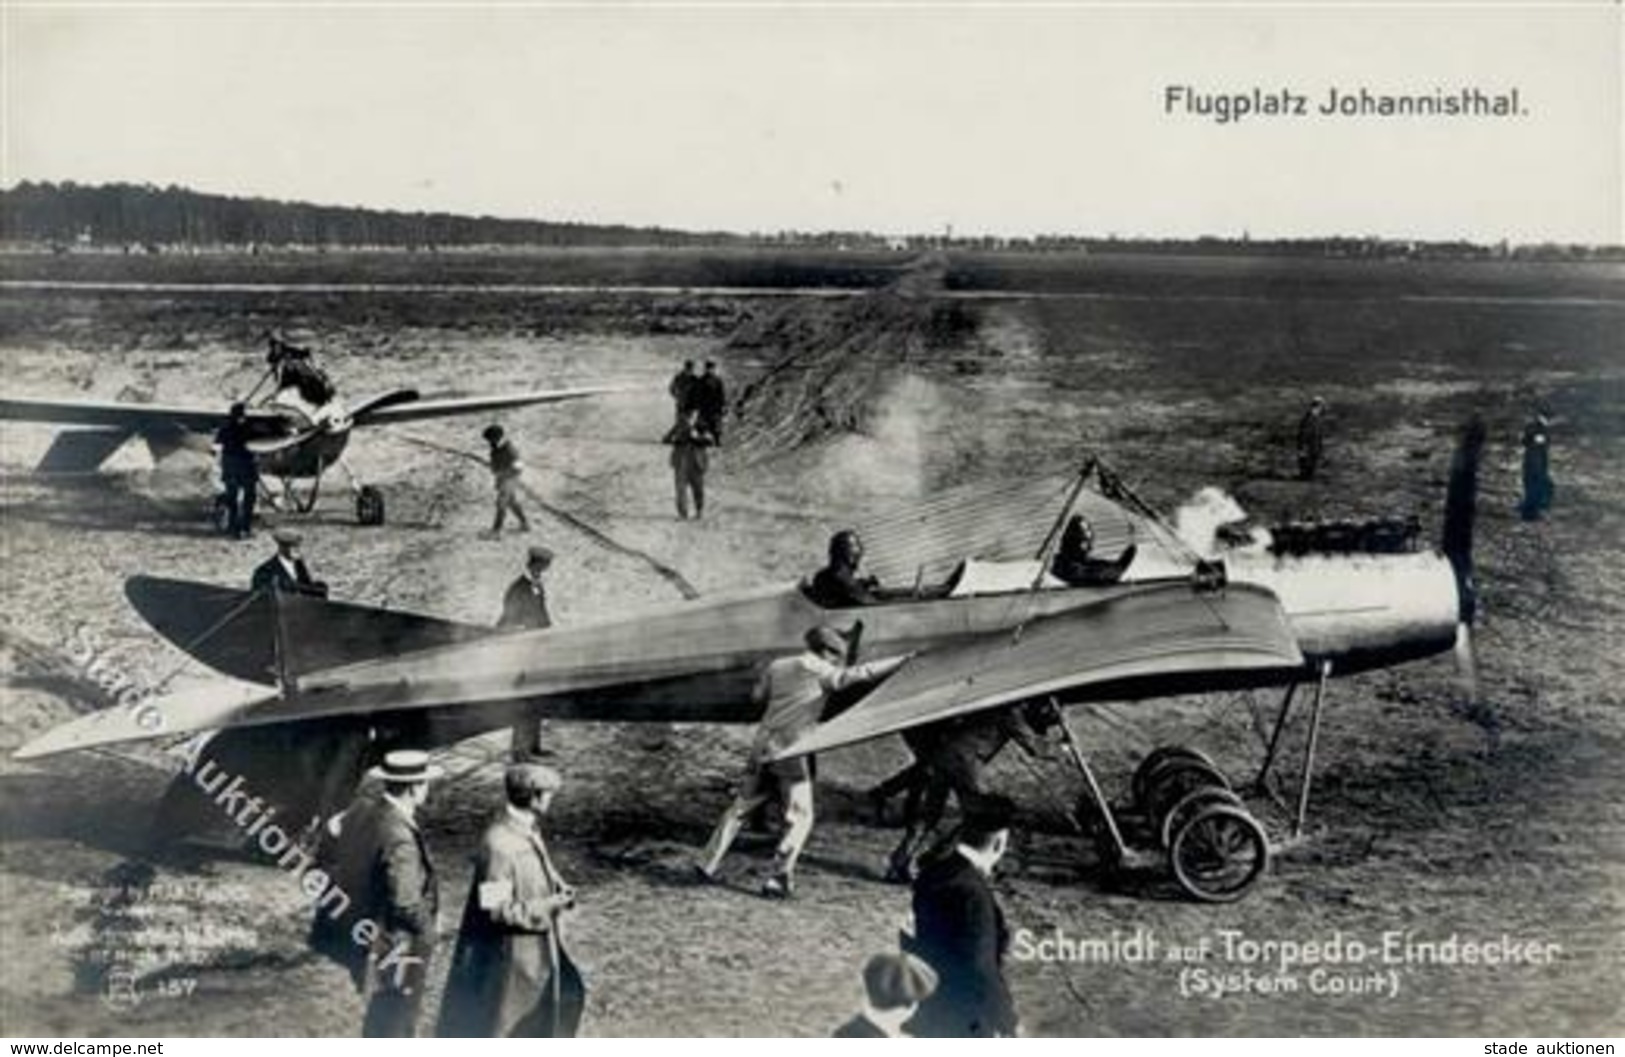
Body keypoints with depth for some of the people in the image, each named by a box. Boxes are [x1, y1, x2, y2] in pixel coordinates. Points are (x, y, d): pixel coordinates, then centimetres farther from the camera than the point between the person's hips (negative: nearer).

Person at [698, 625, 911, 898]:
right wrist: (902, 660, -6)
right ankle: (779, 877, -6)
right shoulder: (820, 672, -4)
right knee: (799, 817, 3)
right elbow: (862, 673, -10)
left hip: (762, 744, 6)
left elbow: (757, 696, 23)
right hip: (789, 751, -6)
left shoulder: (777, 666, 12)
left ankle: (709, 864, 16)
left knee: (741, 806, 17)